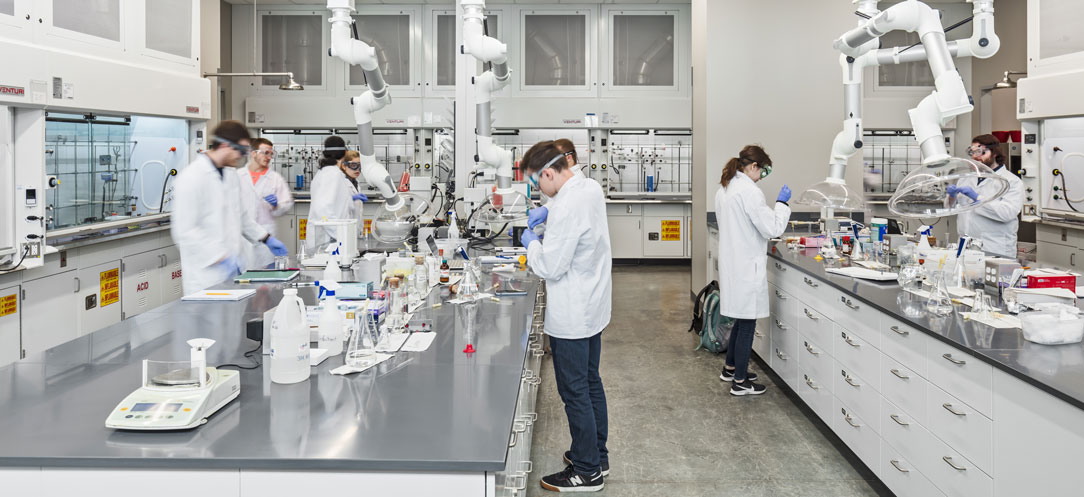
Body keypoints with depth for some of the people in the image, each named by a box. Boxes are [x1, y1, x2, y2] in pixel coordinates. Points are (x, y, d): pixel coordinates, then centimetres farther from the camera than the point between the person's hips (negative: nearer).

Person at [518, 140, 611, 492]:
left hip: (570, 317, -10)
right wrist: (547, 212, 11)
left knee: (575, 393, 3)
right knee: (591, 384, 20)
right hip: (592, 308, 10)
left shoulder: (568, 208, -27)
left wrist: (530, 242, -7)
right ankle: (597, 455, 35)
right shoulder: (590, 187, 2)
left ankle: (587, 471, 14)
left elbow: (550, 267, -24)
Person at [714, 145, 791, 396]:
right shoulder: (749, 192, -20)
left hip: (731, 261, 9)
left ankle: (730, 368, 34)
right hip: (747, 266, -9)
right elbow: (772, 228, -17)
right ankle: (740, 382, 10)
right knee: (747, 324, 1)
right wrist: (782, 203, -4)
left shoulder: (724, 190, 10)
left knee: (741, 319, 22)